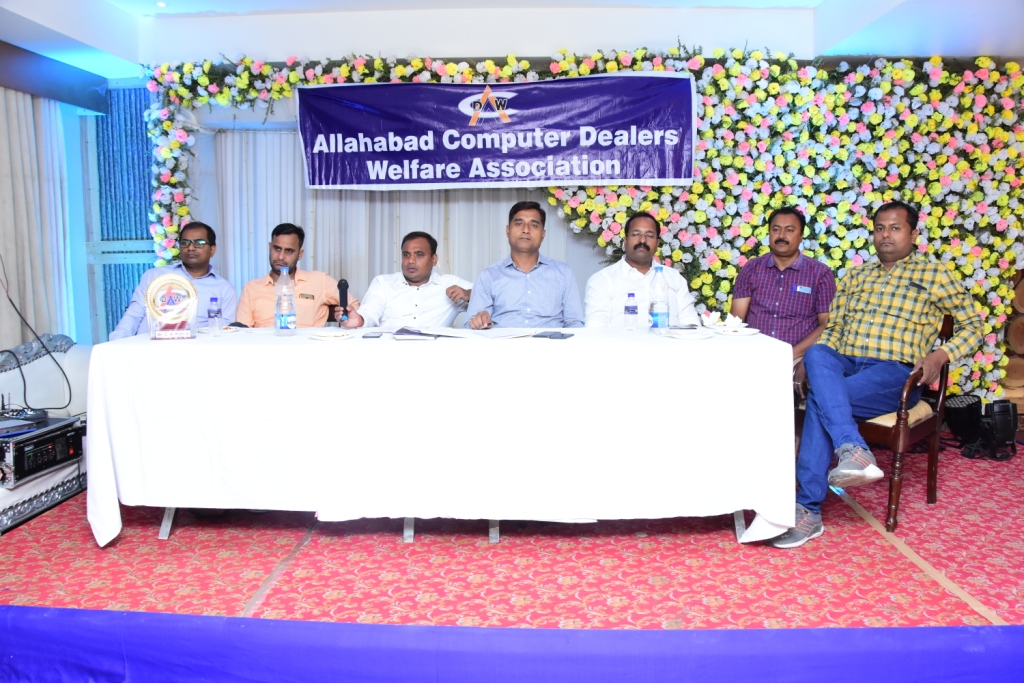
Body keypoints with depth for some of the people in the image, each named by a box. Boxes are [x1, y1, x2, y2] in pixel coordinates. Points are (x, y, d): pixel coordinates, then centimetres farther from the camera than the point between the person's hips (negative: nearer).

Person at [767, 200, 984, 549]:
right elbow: (833, 329, 21)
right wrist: (813, 359, 0)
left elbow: (972, 326, 10)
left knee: (820, 400, -32)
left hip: (893, 374, -4)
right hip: (842, 365, 4)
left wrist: (940, 355, -10)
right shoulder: (855, 276, 23)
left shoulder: (933, 275, 11)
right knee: (817, 355, -33)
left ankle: (808, 510, -30)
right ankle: (853, 450, -44)